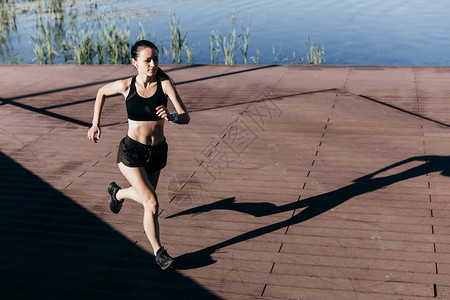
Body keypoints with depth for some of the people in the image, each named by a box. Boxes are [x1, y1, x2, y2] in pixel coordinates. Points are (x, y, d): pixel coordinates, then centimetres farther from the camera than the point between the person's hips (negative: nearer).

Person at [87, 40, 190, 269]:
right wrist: (95, 124, 8)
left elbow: (186, 118, -18)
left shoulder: (165, 84, -13)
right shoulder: (126, 86, -11)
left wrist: (172, 117, -40)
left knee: (145, 197, 22)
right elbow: (102, 92, 11)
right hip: (131, 152, -3)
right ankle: (158, 252, 8)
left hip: (157, 152, 3)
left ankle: (118, 192, 56)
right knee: (151, 203, -11)